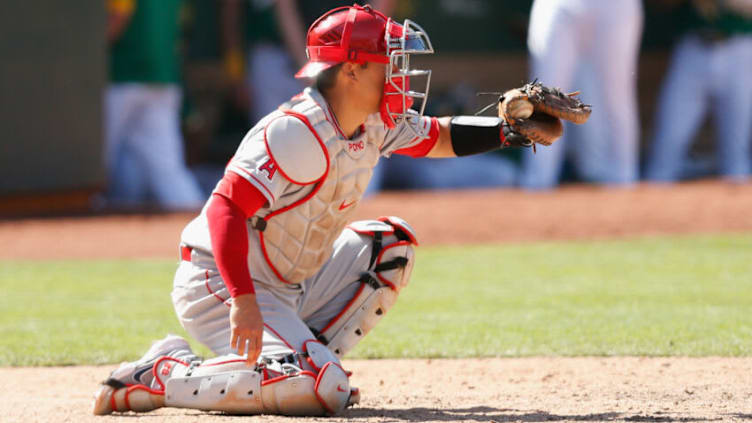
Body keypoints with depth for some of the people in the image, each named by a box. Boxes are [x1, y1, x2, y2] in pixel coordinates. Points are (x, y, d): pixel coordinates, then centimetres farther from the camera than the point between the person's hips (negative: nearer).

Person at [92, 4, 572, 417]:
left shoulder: (373, 126, 4)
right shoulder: (301, 134, -24)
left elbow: (440, 137, 22)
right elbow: (226, 208, -30)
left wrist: (506, 131, 5)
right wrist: (243, 301, -38)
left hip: (289, 286, 10)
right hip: (221, 285, -10)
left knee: (392, 244, 9)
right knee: (323, 390, -26)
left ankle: (307, 359, 5)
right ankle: (165, 375, -13)